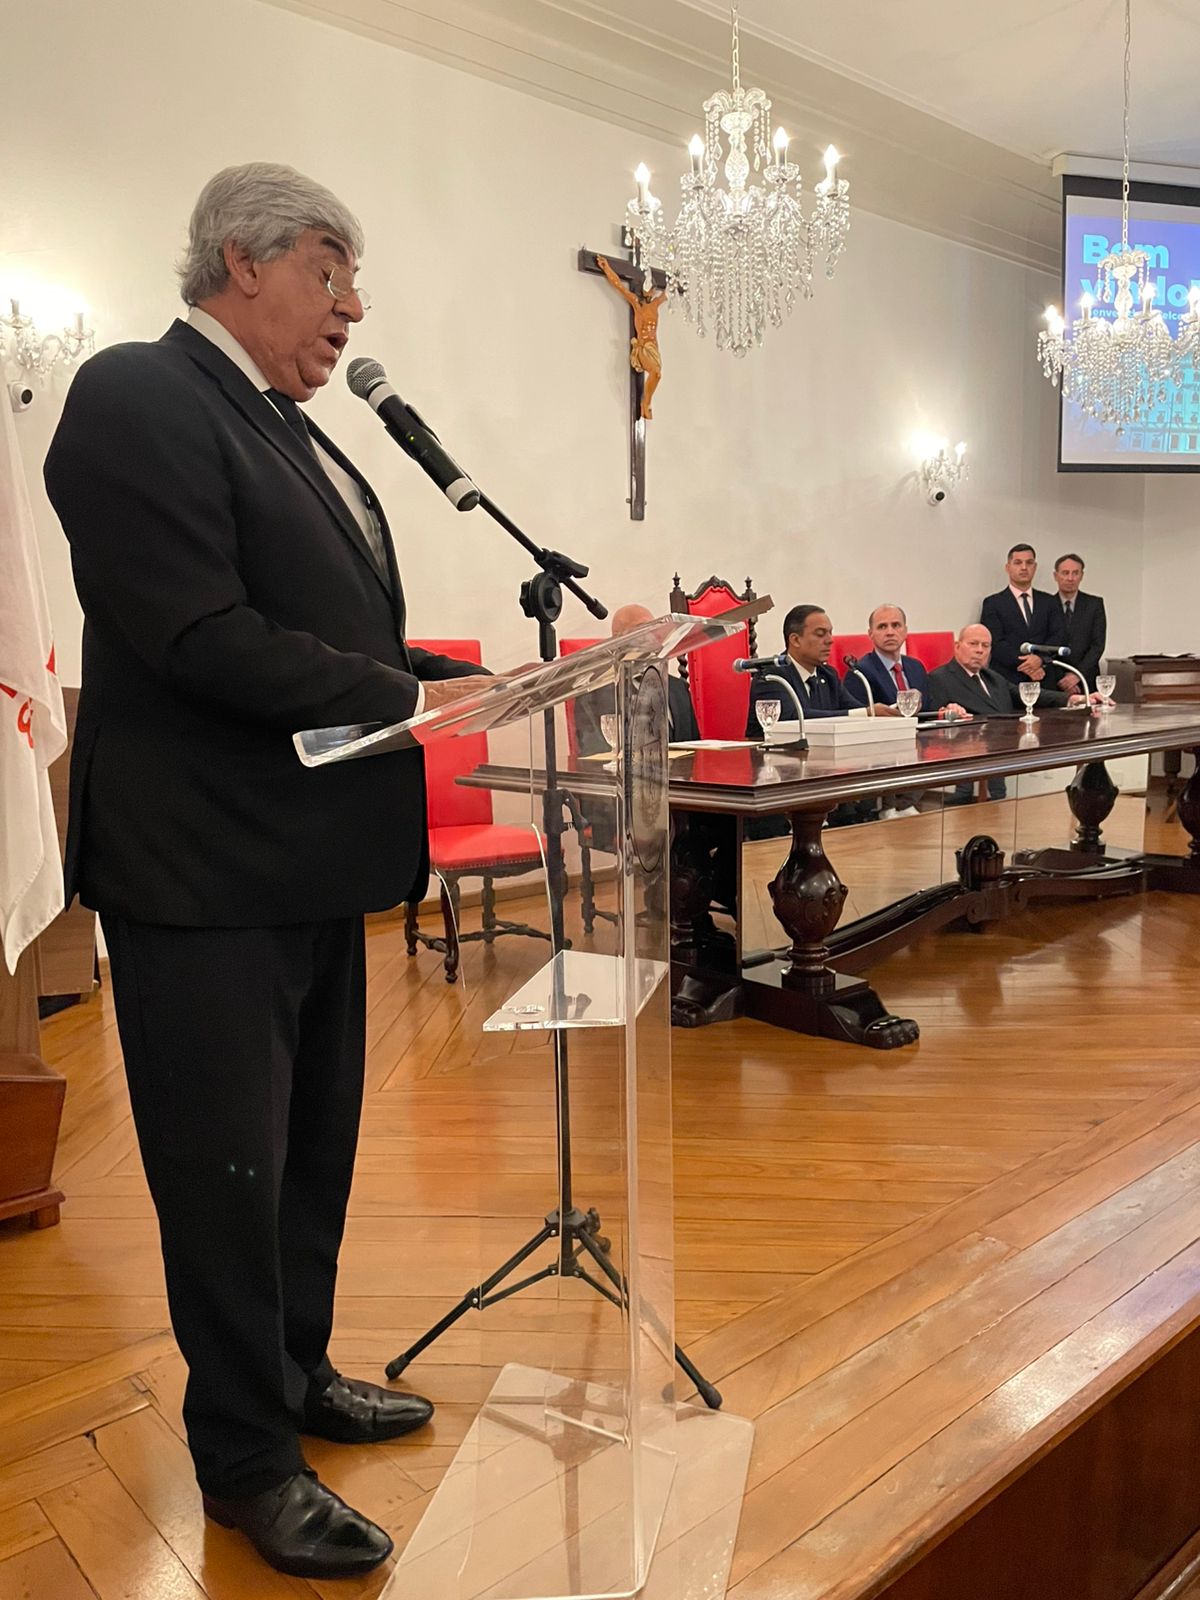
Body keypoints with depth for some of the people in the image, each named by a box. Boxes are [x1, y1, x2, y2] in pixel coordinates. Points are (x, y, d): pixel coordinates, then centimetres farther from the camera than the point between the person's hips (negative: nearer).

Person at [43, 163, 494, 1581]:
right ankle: (246, 1459, 26)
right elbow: (203, 640, -21)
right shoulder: (137, 397, -11)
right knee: (230, 1165, 5)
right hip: (209, 870, -9)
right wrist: (409, 695, -17)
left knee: (312, 1144, 19)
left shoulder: (287, 429, 17)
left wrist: (464, 679, 3)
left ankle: (297, 1377, 40)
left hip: (313, 857, 9)